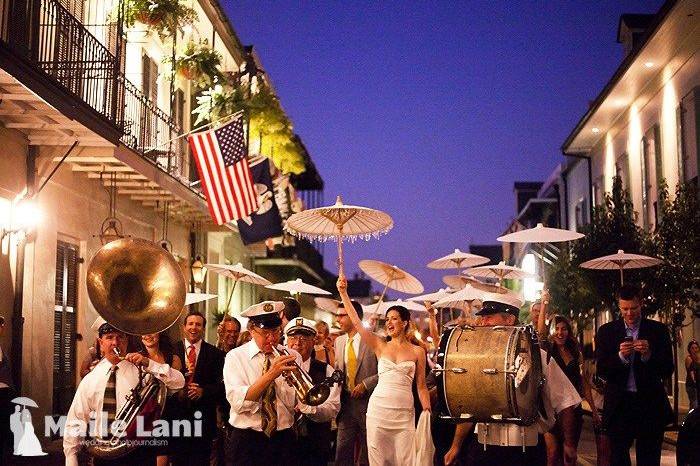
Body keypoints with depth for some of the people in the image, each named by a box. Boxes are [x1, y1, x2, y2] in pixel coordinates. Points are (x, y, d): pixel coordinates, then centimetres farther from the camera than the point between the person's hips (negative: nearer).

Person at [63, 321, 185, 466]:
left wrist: (148, 363, -24)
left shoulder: (141, 370, -2)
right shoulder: (90, 380, 3)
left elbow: (178, 382, -14)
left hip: (138, 454, -2)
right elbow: (75, 422, 5)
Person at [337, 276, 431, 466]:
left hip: (404, 412, -1)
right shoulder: (380, 346, 6)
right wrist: (343, 293, -8)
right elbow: (356, 321, -2)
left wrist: (427, 413, -1)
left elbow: (421, 386, 7)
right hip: (378, 408, 1)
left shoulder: (417, 351, 4)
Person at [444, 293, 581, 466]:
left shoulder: (538, 358, -2)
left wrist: (569, 445, -4)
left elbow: (565, 403, 0)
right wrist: (456, 446, 10)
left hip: (527, 450, -2)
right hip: (483, 450, 3)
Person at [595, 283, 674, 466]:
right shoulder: (606, 331, 3)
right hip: (619, 405, 0)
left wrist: (648, 355, -19)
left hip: (651, 405, 0)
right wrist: (620, 356, -19)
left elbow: (668, 370, -1)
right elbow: (601, 370, -1)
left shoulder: (658, 330, 3)